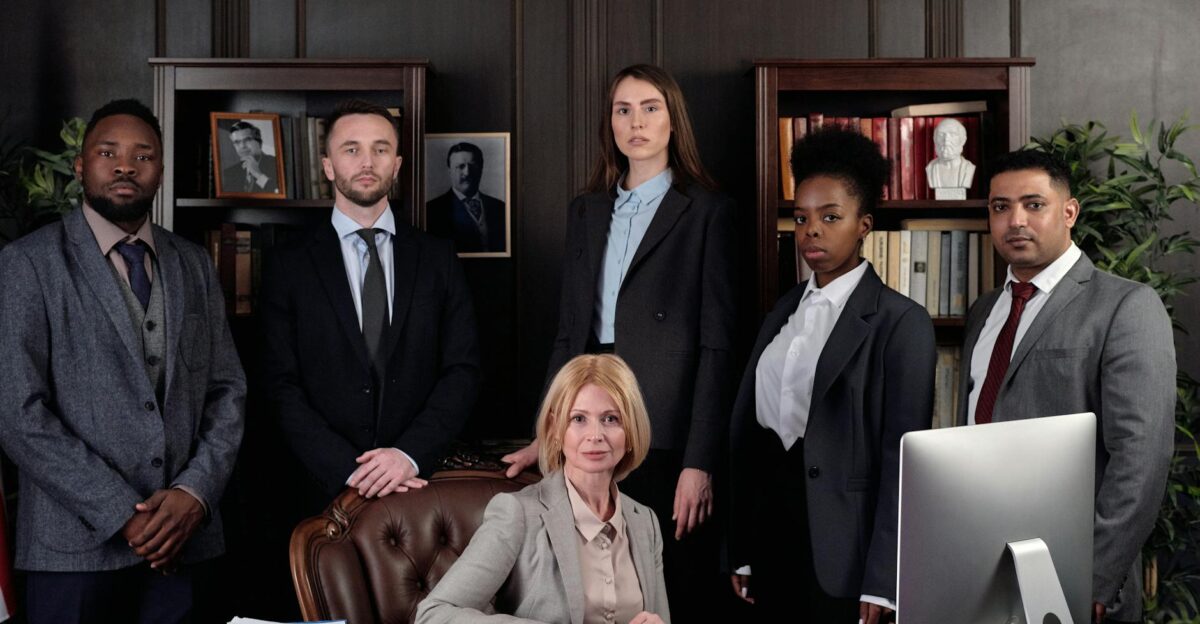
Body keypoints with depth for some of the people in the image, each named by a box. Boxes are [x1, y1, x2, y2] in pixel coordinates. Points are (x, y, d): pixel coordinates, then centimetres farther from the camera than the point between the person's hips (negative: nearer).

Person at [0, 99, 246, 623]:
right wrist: (123, 515, -13)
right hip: (76, 546, -3)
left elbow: (227, 391, 9)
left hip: (179, 542, 3)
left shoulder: (194, 266, 11)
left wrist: (195, 492, -7)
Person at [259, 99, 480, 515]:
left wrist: (410, 454, -14)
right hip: (331, 489, -1)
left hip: (423, 481, 1)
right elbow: (283, 388, -3)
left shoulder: (438, 259, 6)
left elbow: (463, 371, 1)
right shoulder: (289, 270, 3)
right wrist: (350, 470, -15)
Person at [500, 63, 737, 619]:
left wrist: (700, 463, -12)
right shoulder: (585, 211, 14)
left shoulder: (706, 212, -1)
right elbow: (569, 332, 15)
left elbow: (716, 343, -6)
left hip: (668, 433, -4)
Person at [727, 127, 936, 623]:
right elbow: (746, 425, 8)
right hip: (771, 526, 5)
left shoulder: (901, 322, -7)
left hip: (839, 547, -5)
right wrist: (742, 550, 5)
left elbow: (901, 456, -11)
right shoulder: (782, 313, 10)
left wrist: (880, 583, -14)